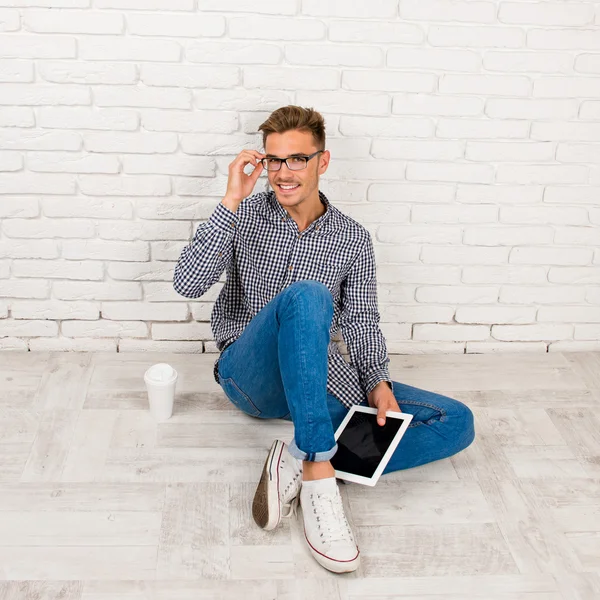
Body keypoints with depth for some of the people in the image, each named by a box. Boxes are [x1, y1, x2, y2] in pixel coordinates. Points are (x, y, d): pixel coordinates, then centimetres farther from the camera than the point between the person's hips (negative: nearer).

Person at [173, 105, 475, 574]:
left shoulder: (353, 239, 9)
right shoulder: (245, 216, 3)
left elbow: (362, 320, 6)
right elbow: (188, 284, -11)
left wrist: (377, 382, -13)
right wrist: (231, 201, -18)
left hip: (321, 383, 4)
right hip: (250, 375, -3)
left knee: (457, 422, -12)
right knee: (306, 295, -36)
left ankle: (300, 465, -26)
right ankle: (318, 472, -38)